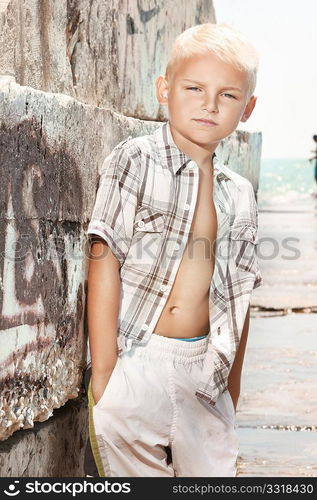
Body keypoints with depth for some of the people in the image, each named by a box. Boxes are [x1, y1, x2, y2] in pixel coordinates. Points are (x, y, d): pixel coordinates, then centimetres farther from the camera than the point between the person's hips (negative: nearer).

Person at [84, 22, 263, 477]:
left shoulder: (239, 195, 9)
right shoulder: (135, 161, -4)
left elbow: (237, 297, 14)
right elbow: (104, 266, -9)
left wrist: (232, 388, 14)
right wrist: (103, 375, -13)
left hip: (205, 370, 4)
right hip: (134, 366, -4)